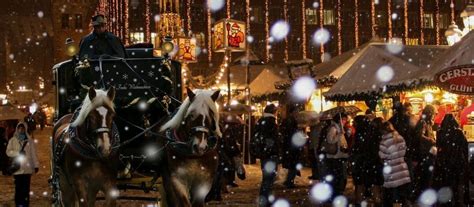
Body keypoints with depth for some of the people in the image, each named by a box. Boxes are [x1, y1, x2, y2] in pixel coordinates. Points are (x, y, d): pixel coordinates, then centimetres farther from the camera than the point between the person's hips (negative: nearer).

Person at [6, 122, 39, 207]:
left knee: (26, 188, 0)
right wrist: (18, 153, -15)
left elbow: (33, 153, 6)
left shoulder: (29, 140, 7)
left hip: (27, 168, 0)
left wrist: (36, 165, 1)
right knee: (18, 188, -1)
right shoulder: (13, 140, 8)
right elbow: (8, 152, 1)